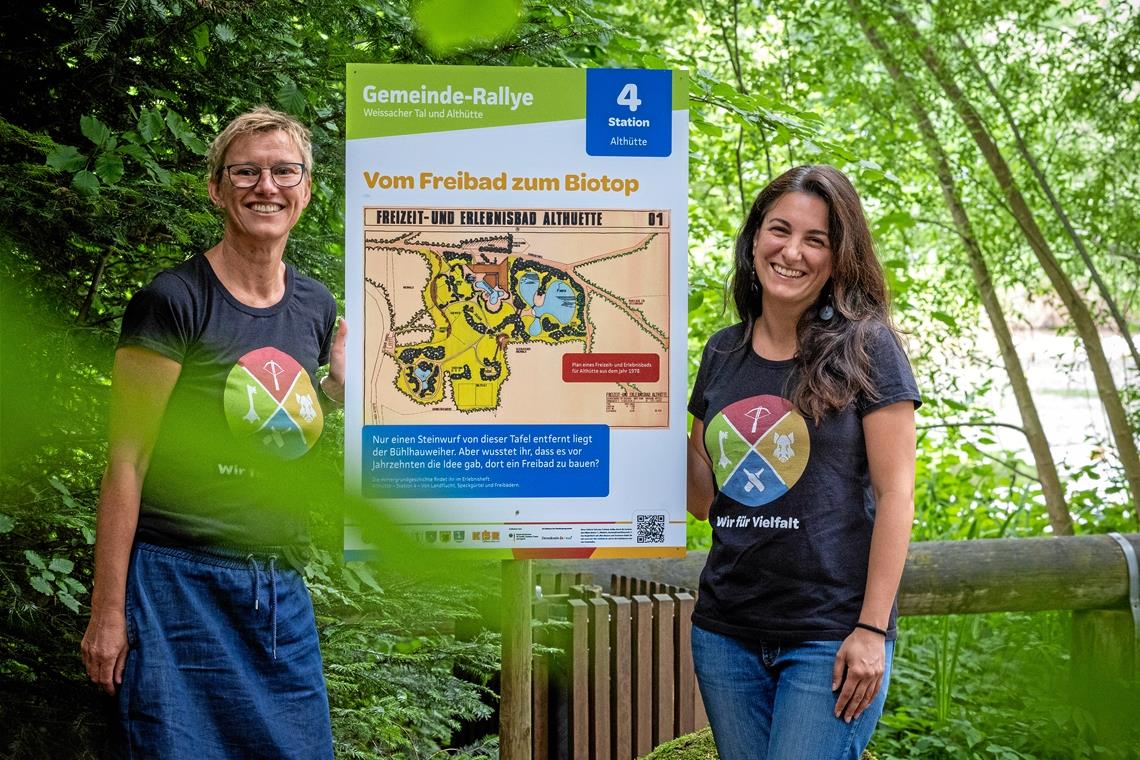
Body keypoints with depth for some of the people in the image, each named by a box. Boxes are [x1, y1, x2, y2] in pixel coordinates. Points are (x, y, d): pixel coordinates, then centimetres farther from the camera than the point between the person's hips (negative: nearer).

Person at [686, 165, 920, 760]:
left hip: (831, 637, -5)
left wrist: (872, 629, -12)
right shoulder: (723, 353, 9)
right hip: (724, 633, 5)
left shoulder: (864, 347, -5)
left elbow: (895, 495, -7)